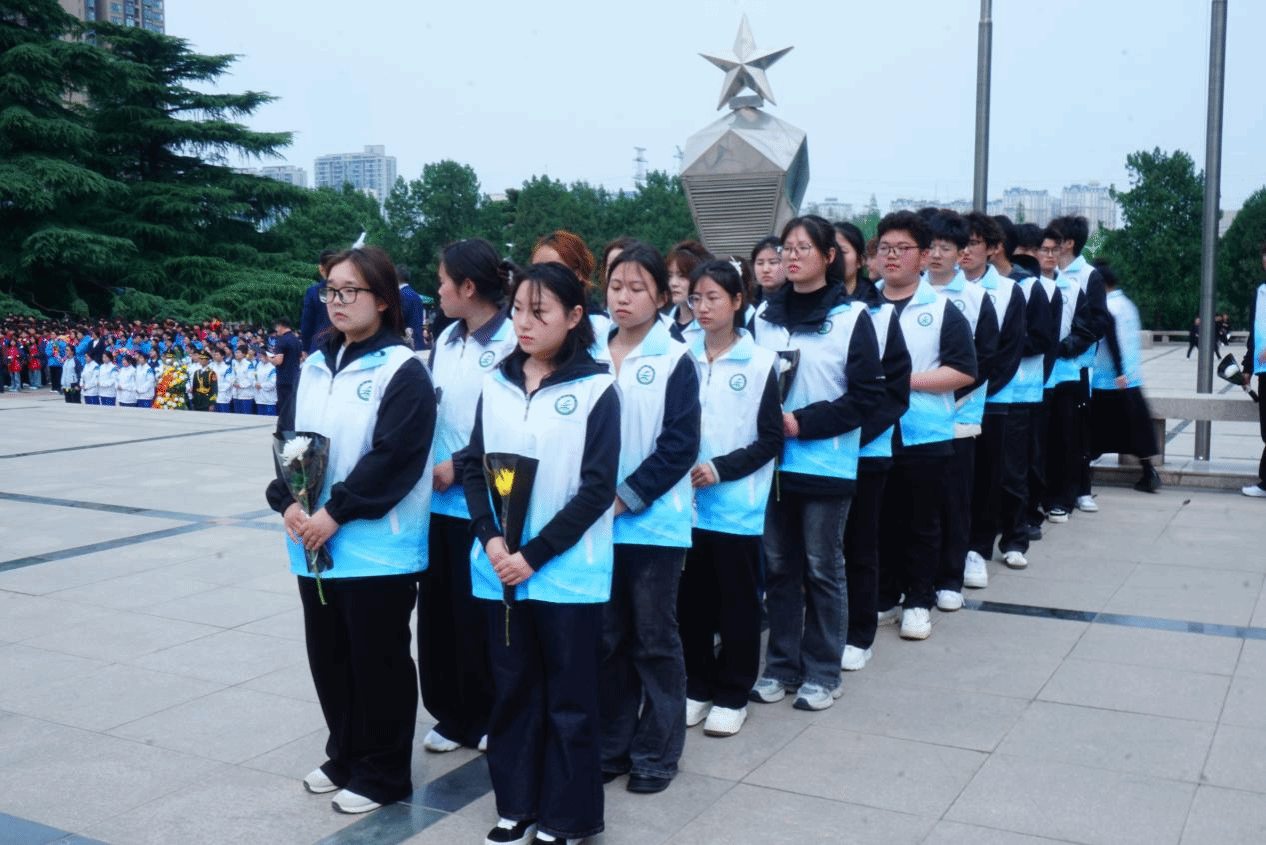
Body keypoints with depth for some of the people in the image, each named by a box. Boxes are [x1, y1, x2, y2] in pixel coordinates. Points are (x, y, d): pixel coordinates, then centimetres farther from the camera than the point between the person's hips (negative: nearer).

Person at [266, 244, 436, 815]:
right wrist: (287, 501, -6)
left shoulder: (403, 372, -11)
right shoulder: (315, 367, 11)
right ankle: (345, 758, 35)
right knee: (328, 656, 17)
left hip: (377, 549, -7)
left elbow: (394, 458, -17)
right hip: (314, 546, 7)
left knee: (378, 661, 4)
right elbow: (287, 438, 11)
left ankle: (383, 774, 19)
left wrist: (336, 513, -18)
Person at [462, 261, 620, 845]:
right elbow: (474, 466, 7)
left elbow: (597, 489, -10)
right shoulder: (496, 384, 6)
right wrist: (492, 539, -9)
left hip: (568, 572, -4)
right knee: (512, 689, 14)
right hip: (500, 569, 4)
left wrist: (536, 554, -14)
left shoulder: (596, 389, -7)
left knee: (569, 698, 6)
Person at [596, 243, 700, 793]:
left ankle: (657, 752, 20)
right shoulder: (592, 357, 6)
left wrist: (626, 497, -15)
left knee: (654, 639, 6)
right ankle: (612, 744, 27)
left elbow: (679, 446, -10)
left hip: (653, 523, -4)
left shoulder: (675, 361, -5)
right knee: (607, 638, 13)